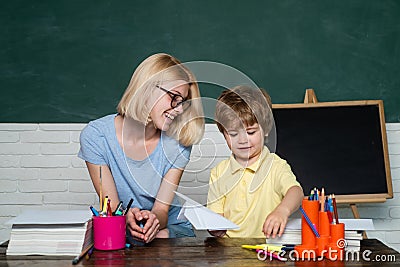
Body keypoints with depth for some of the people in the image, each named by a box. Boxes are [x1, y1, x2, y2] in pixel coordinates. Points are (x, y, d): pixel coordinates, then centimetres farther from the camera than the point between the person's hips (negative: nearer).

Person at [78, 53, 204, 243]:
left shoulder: (178, 143, -10)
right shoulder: (96, 135, -13)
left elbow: (162, 210, -11)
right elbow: (112, 207, -13)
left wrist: (154, 220, -36)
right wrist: (127, 218, -37)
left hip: (170, 229, 0)